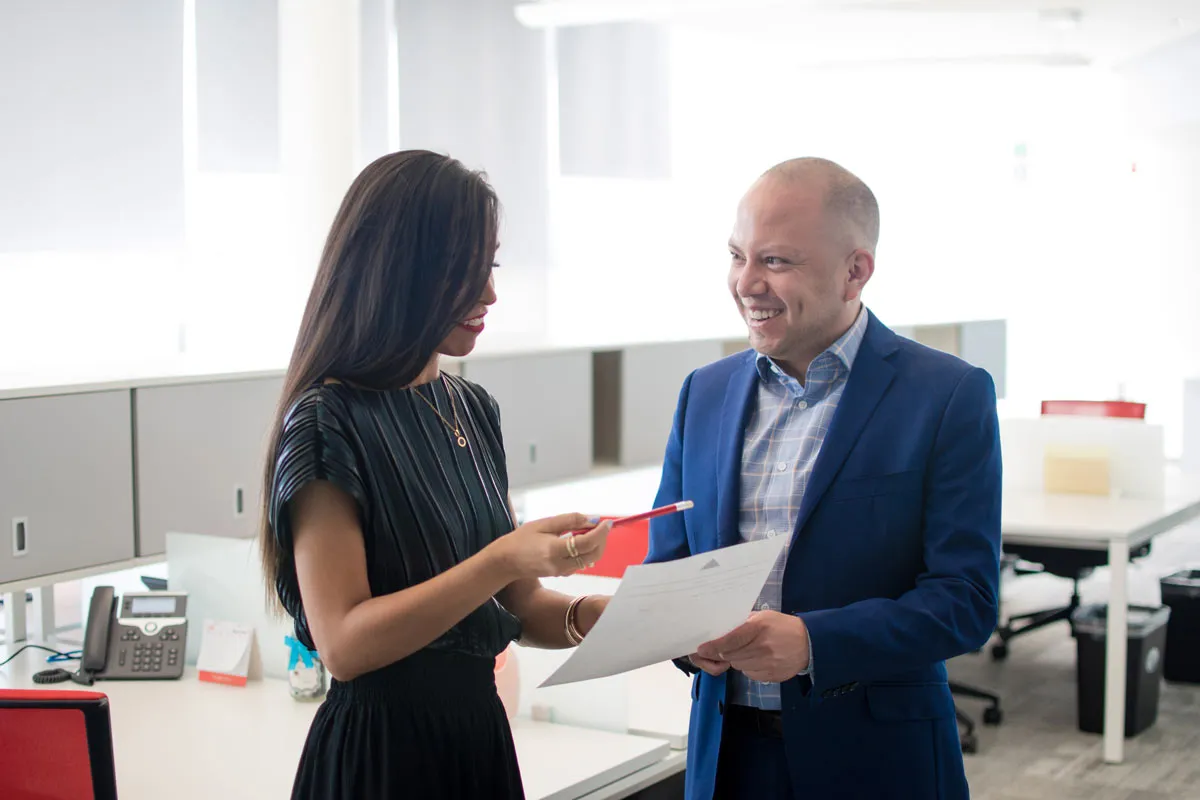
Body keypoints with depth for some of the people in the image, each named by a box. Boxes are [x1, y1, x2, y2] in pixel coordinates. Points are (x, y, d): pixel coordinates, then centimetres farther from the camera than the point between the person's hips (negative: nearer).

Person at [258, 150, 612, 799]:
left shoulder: (472, 409, 7)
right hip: (380, 747, -7)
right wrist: (502, 560, -26)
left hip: (480, 733, 7)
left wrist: (589, 614, -10)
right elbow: (342, 644, -20)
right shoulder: (329, 422, -15)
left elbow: (516, 605, 11)